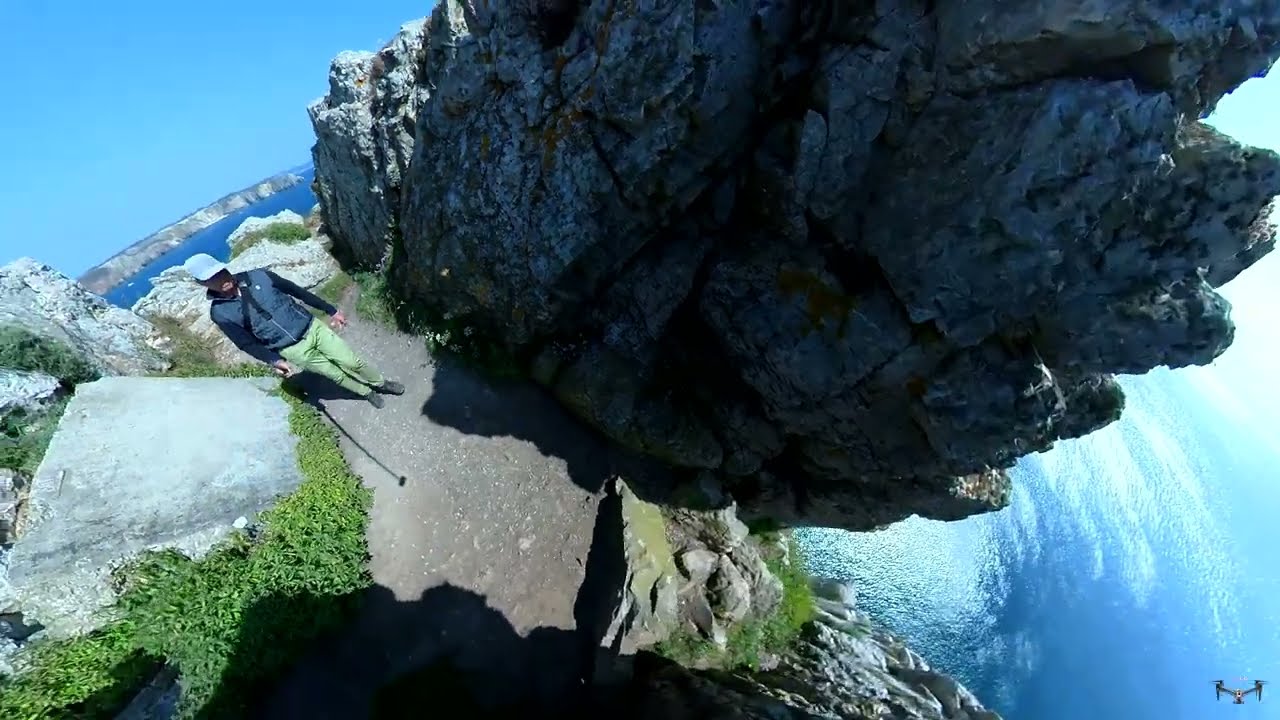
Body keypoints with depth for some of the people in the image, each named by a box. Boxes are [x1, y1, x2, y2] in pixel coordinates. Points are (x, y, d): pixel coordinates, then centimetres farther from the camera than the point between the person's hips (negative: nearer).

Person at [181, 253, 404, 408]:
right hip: (294, 351, -1)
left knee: (352, 362, 7)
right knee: (337, 374, 8)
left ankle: (381, 383, 31)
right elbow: (247, 344, -6)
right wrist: (275, 361, -24)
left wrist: (331, 310, 6)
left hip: (311, 328, 2)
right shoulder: (220, 313, -10)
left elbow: (296, 290, 3)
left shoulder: (258, 276, -6)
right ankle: (367, 392, 34)